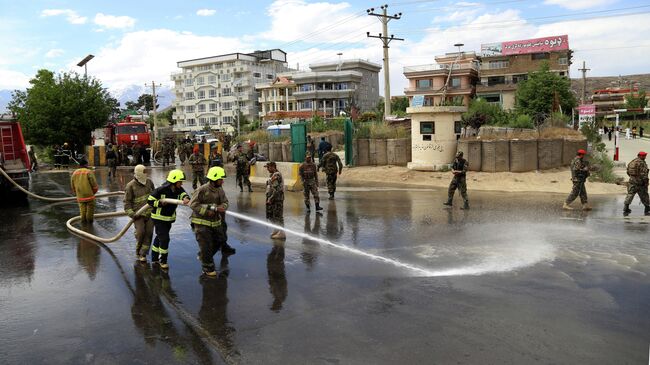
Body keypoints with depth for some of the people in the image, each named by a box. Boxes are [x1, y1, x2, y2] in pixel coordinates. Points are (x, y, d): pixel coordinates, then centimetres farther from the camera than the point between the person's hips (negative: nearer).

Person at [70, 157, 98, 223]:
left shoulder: (74, 173, 6)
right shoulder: (89, 172, -10)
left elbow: (72, 185, 13)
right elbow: (94, 184, -10)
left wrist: (76, 192, 27)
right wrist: (94, 191, 8)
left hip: (80, 196, 5)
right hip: (89, 194, -5)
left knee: (82, 207, 15)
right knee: (90, 207, 8)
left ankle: (83, 219, 14)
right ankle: (89, 219, 11)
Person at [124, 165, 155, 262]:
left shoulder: (149, 182, 7)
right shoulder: (130, 186, -7)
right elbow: (127, 202, -6)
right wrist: (131, 214, -14)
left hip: (150, 213, 4)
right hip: (138, 214, -4)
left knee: (149, 232, -2)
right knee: (140, 232, -13)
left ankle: (143, 254, 7)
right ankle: (138, 252, 10)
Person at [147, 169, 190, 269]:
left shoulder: (178, 189, -7)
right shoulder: (161, 190, -22)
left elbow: (183, 194, -23)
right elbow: (150, 201, -17)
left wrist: (186, 198, -44)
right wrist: (160, 203, -28)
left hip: (170, 218, 7)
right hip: (159, 217, -7)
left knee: (159, 237, 19)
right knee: (164, 238, -9)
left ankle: (154, 258, 35)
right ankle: (163, 261, 7)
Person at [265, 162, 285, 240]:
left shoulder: (277, 175, -17)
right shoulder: (272, 175, 15)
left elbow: (277, 189, -22)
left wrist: (271, 198, -20)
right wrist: (268, 198, 16)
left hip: (277, 199, -10)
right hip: (271, 199, 10)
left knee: (277, 216, -5)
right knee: (270, 216, 15)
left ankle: (281, 233, 1)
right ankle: (276, 230, 28)